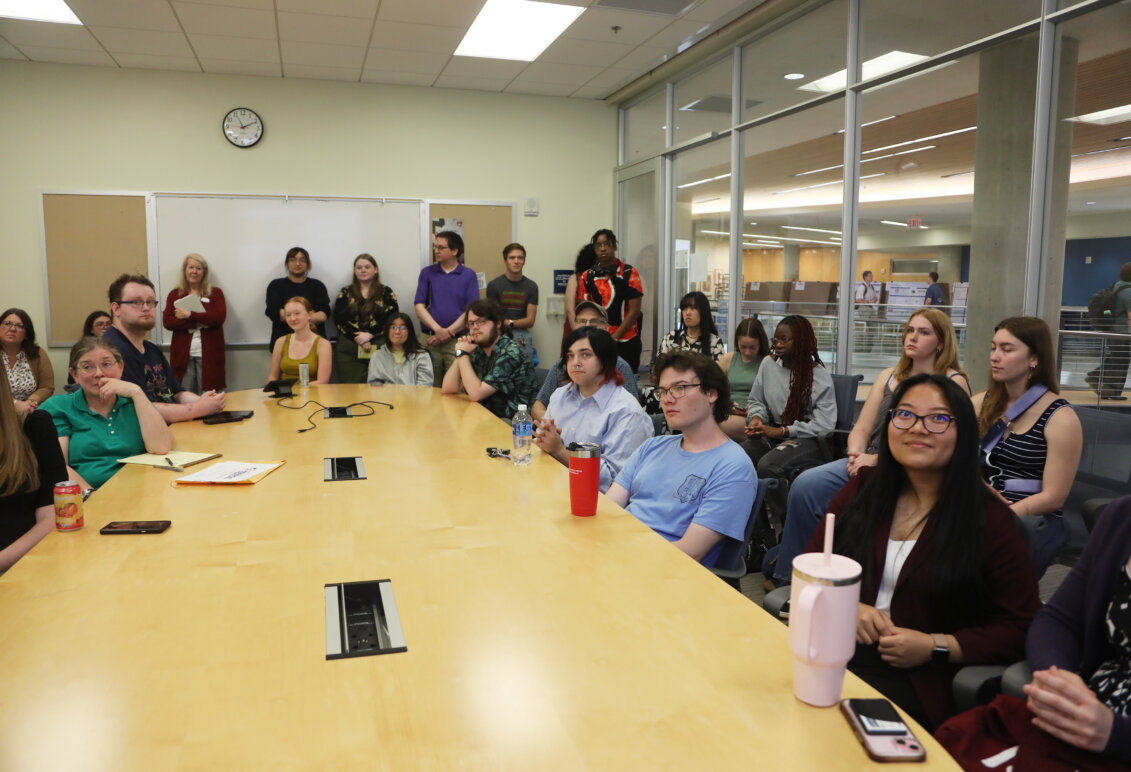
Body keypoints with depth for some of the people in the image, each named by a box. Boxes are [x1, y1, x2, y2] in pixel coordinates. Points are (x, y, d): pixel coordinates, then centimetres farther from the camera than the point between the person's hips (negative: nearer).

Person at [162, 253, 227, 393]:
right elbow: (167, 322, -2)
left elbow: (219, 317, -8)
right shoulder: (175, 294, 11)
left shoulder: (215, 293, 8)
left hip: (209, 355, -1)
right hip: (183, 355, 1)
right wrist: (199, 322, -11)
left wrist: (190, 315, -11)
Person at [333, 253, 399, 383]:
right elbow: (338, 319, 2)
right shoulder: (346, 293, 14)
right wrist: (359, 338, -10)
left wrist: (370, 335, -12)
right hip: (348, 350, 1)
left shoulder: (386, 292, 10)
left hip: (379, 347, -1)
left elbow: (392, 319, -2)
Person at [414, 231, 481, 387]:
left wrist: (448, 332, -10)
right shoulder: (427, 273, 10)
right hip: (429, 339, 2)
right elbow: (419, 306, 3)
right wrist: (438, 329, -11)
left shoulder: (469, 275, 4)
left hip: (458, 340, -1)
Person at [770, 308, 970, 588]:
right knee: (805, 484, -22)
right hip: (870, 463, 6)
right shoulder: (888, 377, 19)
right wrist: (856, 455, -9)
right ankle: (788, 578, -11)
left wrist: (877, 460, -15)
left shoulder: (954, 382, 2)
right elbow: (861, 430, 14)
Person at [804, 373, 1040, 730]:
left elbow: (1020, 628, -1)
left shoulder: (989, 520, 0)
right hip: (838, 649, 4)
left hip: (917, 679, -3)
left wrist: (934, 647, -12)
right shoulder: (863, 488, 10)